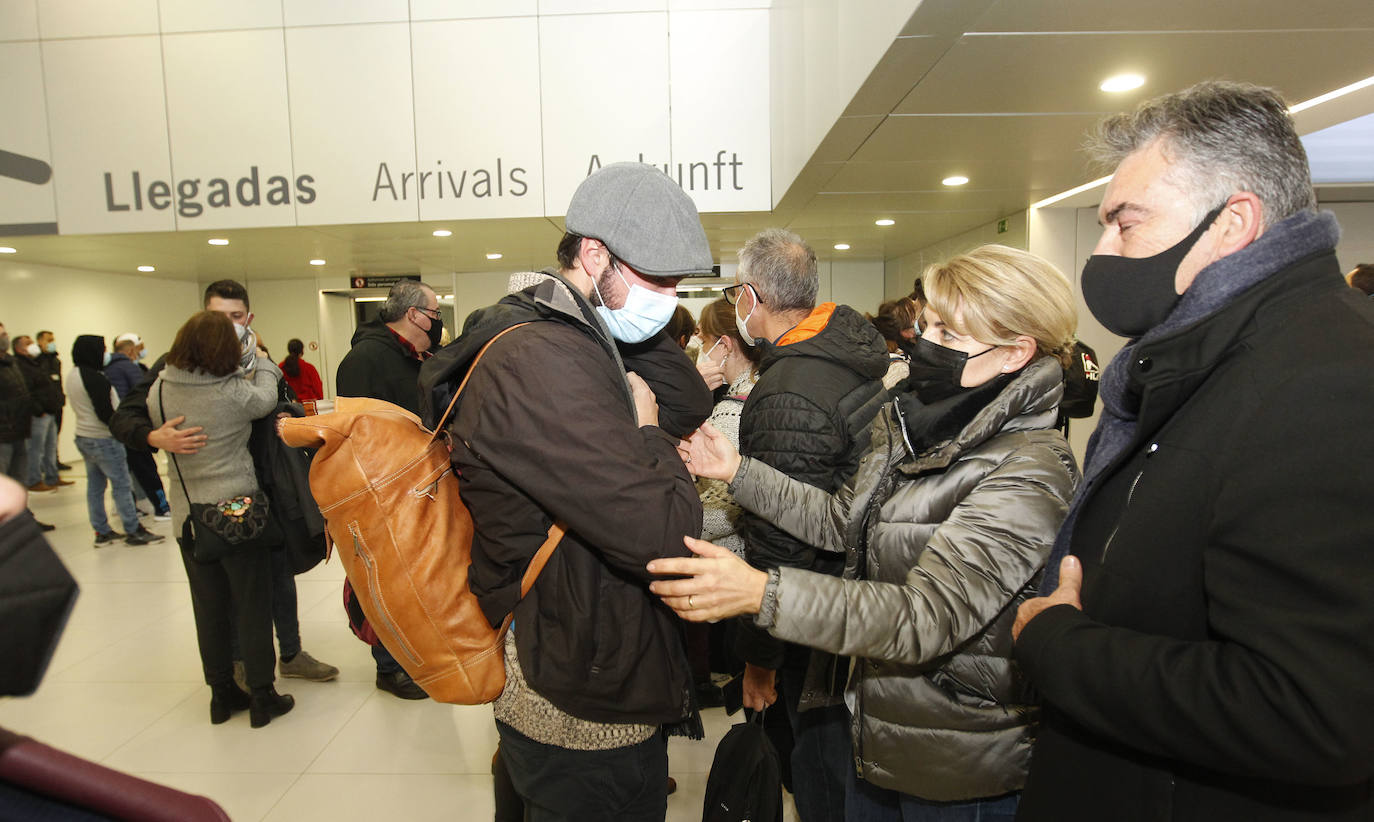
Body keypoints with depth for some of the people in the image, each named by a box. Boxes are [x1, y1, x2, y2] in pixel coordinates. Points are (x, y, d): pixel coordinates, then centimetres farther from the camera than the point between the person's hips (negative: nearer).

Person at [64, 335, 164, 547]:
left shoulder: (72, 375, 9)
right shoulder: (94, 378, -20)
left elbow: (83, 407, 15)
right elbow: (105, 413, -22)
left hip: (83, 436, 10)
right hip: (103, 440, -9)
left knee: (95, 486, 13)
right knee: (122, 485, -2)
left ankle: (102, 532, 20)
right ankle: (134, 531, 3)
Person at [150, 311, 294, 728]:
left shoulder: (159, 390, -5)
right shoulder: (233, 392, -18)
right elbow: (266, 399, 2)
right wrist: (262, 361, 17)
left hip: (187, 516, 5)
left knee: (208, 607, 15)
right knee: (253, 605, 6)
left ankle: (221, 693, 27)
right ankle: (262, 696, 14)